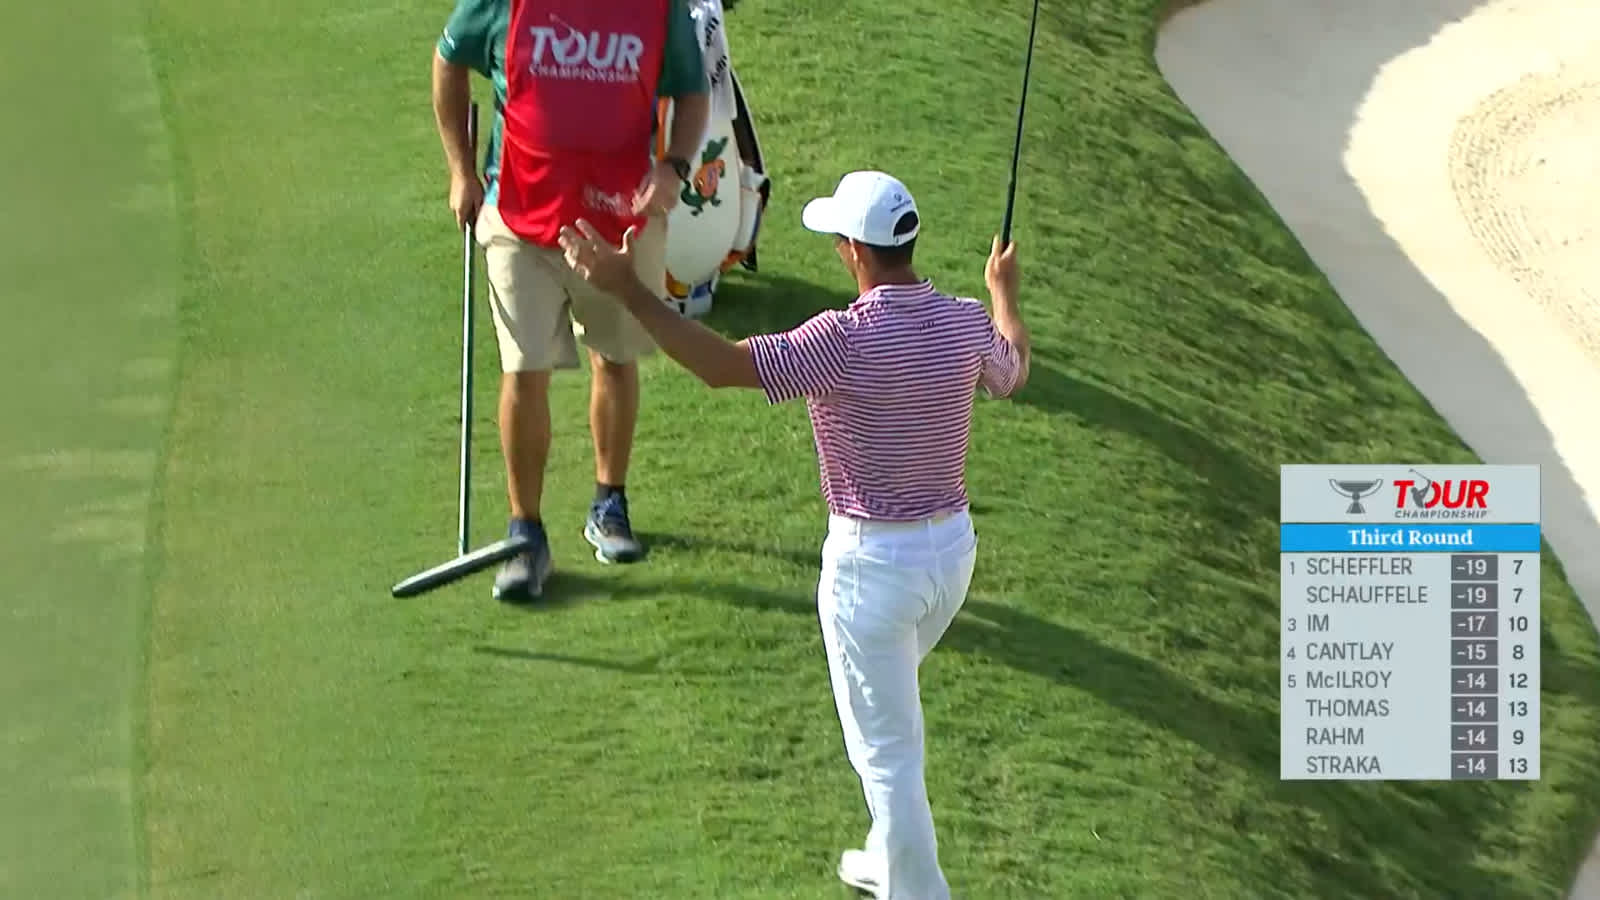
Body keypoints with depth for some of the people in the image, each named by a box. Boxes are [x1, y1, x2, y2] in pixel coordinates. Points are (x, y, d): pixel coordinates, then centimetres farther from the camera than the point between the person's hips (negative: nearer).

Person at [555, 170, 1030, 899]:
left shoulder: (848, 339, -25)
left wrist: (629, 294, -33)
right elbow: (1012, 373, 18)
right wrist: (1005, 295, 37)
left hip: (873, 561, -7)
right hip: (953, 544, 7)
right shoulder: (968, 323, -5)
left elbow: (723, 365, -33)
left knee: (886, 749, 6)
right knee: (887, 711, 30)